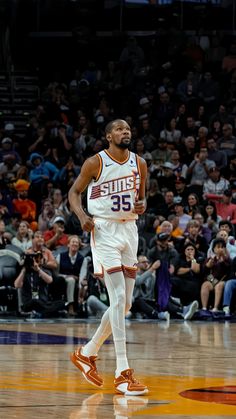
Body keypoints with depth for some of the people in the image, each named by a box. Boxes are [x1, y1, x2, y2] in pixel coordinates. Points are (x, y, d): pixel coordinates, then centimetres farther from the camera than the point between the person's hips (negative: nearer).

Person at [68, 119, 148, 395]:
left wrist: (142, 206, -5)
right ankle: (122, 373, -20)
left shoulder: (139, 164, 7)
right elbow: (74, 192, 2)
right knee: (118, 297, -18)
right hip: (104, 231, -6)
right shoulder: (95, 163, -7)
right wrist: (81, 215, -17)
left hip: (129, 230, 6)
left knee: (124, 304, 8)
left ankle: (87, 353, 27)